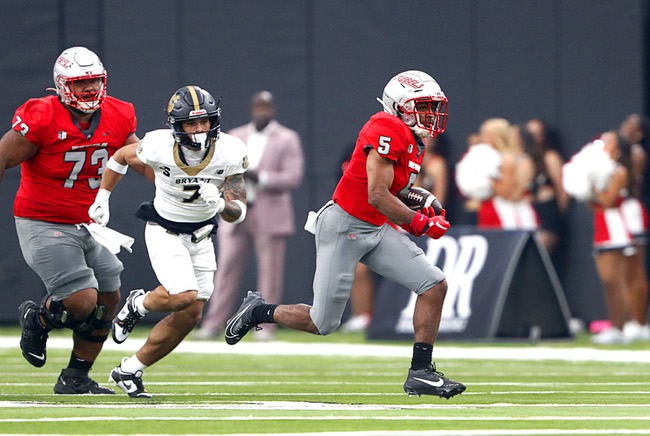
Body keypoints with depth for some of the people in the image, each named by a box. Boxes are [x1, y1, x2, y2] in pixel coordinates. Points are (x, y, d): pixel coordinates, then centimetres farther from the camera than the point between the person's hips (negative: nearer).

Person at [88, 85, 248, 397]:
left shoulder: (230, 152, -19)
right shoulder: (158, 146, -23)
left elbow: (238, 213, -16)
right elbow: (121, 156, 0)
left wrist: (220, 204, -38)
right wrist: (102, 199, 4)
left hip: (201, 235, 4)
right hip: (164, 229, -4)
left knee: (189, 316, 3)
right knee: (185, 296, -26)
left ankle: (128, 371, 18)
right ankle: (139, 304, 8)